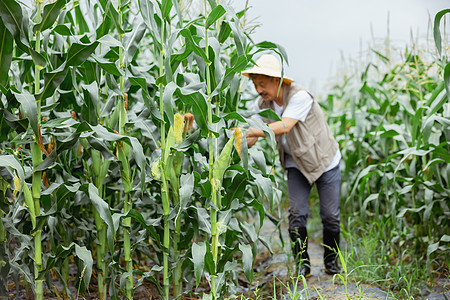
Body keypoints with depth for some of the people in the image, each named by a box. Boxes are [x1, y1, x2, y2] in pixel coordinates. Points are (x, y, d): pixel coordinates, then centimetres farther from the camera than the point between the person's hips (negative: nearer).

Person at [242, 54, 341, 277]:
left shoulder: (300, 97, -27)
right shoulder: (264, 103, -6)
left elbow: (284, 126, -39)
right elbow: (257, 133, -3)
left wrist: (249, 131, -45)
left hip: (325, 160, -4)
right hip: (296, 164, 4)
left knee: (330, 216, 1)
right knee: (297, 215, -7)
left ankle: (331, 262, 21)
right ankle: (302, 264, 6)